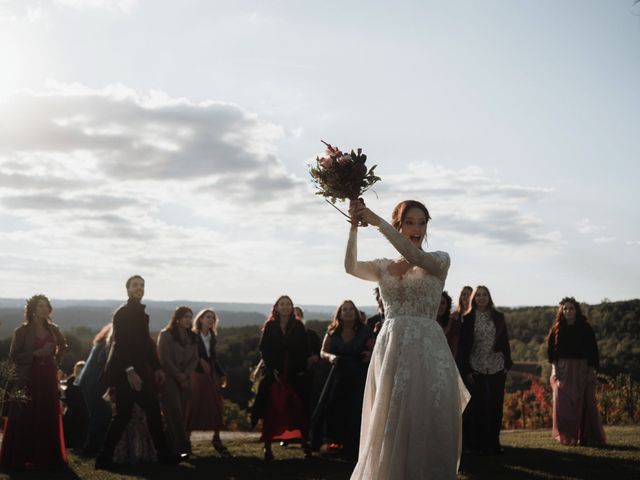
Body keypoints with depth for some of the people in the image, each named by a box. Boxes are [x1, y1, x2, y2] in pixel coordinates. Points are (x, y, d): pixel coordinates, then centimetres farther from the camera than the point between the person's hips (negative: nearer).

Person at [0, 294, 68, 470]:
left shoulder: (53, 329, 7)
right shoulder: (22, 331, -5)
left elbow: (62, 345, 26)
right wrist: (36, 353, -16)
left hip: (48, 378, 4)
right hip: (28, 378, -4)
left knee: (49, 418, 4)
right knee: (26, 419, -4)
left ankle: (47, 456, 14)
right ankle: (22, 458, 3)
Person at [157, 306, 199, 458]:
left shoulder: (191, 337, 12)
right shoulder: (166, 334, -3)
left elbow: (194, 358, 8)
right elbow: (164, 359, -8)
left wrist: (185, 375, -7)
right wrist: (178, 375, -10)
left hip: (185, 381, 5)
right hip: (168, 379, -5)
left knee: (181, 414, 1)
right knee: (175, 413, -10)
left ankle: (172, 447, 7)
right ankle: (183, 447, -14)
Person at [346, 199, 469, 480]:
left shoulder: (439, 260, 4)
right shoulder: (384, 267, 13)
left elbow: (414, 256, -18)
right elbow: (351, 267, -7)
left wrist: (377, 221, -19)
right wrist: (354, 227, -20)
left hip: (426, 349, -3)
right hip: (390, 348, 3)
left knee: (425, 423, -1)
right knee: (388, 427, 5)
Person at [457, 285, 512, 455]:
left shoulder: (498, 317, 8)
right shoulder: (468, 319, 1)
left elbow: (505, 341, 10)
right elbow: (463, 346, 0)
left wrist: (507, 364, 3)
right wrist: (466, 370, -5)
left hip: (497, 368, 2)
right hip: (476, 369, -2)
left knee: (495, 406, 2)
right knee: (477, 406, -1)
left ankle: (493, 443, 12)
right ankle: (477, 443, 8)